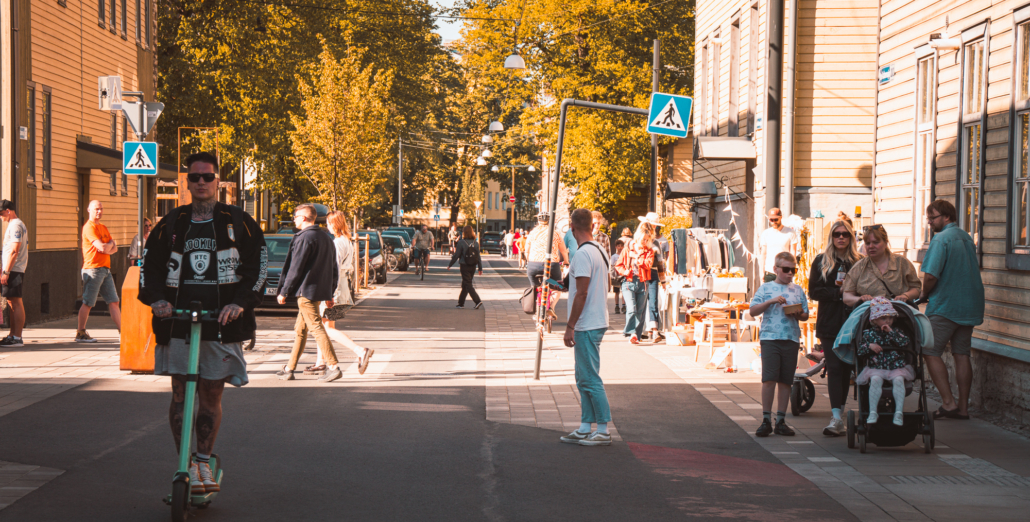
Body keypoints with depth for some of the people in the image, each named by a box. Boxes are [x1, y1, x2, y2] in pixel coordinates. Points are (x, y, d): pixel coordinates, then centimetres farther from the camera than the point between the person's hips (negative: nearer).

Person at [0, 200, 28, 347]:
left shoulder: (15, 226, -12)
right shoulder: (19, 224, 20)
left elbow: (14, 251, -19)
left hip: (14, 269, -10)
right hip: (15, 270, 10)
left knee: (16, 303, -9)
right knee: (12, 302, 12)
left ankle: (17, 338, -10)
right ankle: (12, 336, 16)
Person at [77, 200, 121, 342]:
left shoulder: (103, 228, 19)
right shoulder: (89, 227, -10)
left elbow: (114, 248, 15)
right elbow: (102, 247, -20)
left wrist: (108, 248, -7)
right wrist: (110, 244, 1)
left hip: (105, 269, 9)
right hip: (93, 269, -9)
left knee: (113, 301, 6)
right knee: (88, 303, -4)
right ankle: (80, 334, 3)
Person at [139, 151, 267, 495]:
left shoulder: (238, 222, 6)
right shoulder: (170, 225, 12)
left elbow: (258, 263, 3)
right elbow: (150, 263, 15)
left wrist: (241, 301, -11)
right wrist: (156, 298, -3)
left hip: (222, 323, -1)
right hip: (178, 321, 1)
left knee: (212, 394, 3)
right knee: (181, 394, -1)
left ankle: (204, 463, 16)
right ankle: (186, 466, 6)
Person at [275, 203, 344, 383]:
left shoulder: (304, 238, -12)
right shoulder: (326, 239, 15)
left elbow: (295, 268, -15)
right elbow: (334, 270, 18)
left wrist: (283, 292, -9)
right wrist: (329, 294, 22)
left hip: (306, 291, -9)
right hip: (320, 291, 9)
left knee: (316, 328, -9)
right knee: (300, 329, 14)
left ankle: (333, 367, -14)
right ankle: (290, 369, 18)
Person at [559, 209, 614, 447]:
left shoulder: (583, 254, -18)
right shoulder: (600, 251, 12)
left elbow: (582, 293, -22)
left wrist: (570, 326, -18)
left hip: (587, 327, -10)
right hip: (597, 322, 10)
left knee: (590, 379, -5)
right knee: (584, 379, 15)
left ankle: (603, 431, -2)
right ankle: (585, 428, 19)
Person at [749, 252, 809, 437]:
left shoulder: (798, 290, 13)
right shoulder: (765, 288, 5)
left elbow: (806, 315, 15)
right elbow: (753, 311, -1)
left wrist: (797, 315, -7)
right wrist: (771, 301, -12)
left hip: (791, 339, 3)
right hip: (770, 337, -3)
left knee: (785, 380, 4)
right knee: (769, 378, -10)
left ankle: (780, 420, 11)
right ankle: (766, 420, -3)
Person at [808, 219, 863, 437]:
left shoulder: (859, 262, 8)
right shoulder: (821, 261, 8)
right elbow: (814, 291, 2)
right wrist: (838, 292, -10)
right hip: (829, 324, -1)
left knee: (846, 368, 4)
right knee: (834, 367, -10)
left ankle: (838, 412, 16)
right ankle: (836, 418, -17)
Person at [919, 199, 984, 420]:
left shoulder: (941, 239, -13)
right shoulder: (967, 238, 13)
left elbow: (931, 275, -21)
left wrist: (924, 293, 0)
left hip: (945, 306, -8)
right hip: (970, 306, 8)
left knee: (931, 352, -2)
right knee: (962, 355, 9)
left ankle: (949, 402, -8)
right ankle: (963, 407, 10)